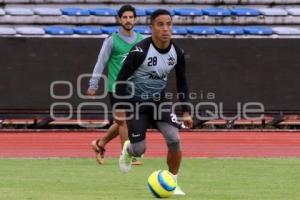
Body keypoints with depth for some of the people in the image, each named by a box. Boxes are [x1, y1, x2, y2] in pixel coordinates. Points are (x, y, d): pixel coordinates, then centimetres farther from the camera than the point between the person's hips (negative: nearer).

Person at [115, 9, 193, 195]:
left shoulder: (177, 53, -9)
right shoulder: (139, 51, -25)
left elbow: (182, 82, 6)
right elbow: (121, 80, -17)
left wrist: (186, 112, 4)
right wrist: (119, 110, -17)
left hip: (159, 100, 4)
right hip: (136, 101, -4)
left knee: (174, 139, -17)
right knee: (140, 150, -5)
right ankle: (128, 150, 36)